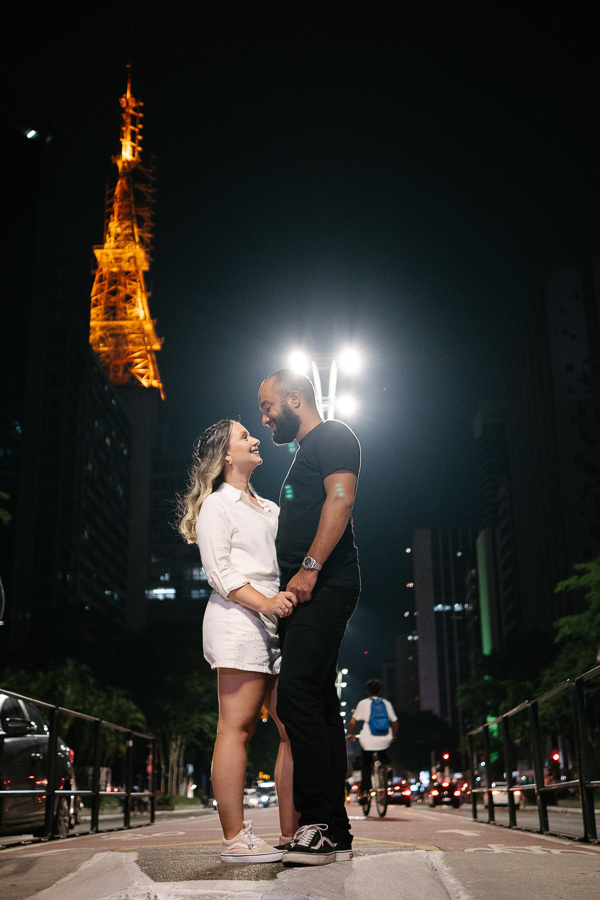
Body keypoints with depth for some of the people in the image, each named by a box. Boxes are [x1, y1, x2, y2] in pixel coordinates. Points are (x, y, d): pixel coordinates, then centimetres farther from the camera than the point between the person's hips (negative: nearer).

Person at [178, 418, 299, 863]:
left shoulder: (270, 508, 27)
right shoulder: (217, 505, 5)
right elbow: (219, 571, -6)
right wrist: (265, 603, -19)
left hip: (278, 620, 7)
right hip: (238, 617, -7)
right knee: (238, 726, -8)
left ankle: (291, 834, 6)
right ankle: (235, 838, -6)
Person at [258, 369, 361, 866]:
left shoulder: (332, 435, 0)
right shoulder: (306, 452, 29)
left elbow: (341, 498, -16)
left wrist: (310, 567, -23)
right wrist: (292, 582, 18)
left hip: (325, 584, -10)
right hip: (308, 593, 10)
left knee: (298, 697, -17)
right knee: (319, 702, 7)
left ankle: (321, 825, -15)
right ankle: (334, 833, 10)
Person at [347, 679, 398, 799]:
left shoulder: (363, 703, 3)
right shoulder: (386, 703, 8)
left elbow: (352, 722, -1)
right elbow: (395, 722, 7)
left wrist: (351, 734, 15)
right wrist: (393, 736, 23)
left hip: (368, 740, -2)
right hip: (384, 739, 2)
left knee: (366, 766, 14)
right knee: (383, 754, 34)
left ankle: (364, 791, 1)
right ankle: (387, 766, 4)